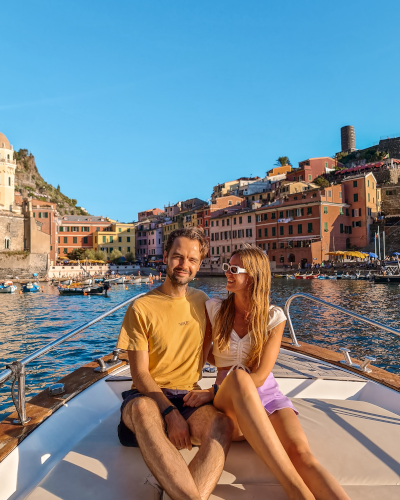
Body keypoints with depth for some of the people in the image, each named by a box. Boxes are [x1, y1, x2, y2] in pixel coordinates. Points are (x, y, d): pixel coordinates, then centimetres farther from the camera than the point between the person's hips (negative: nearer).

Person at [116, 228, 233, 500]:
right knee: (143, 409, -40)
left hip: (189, 396, 3)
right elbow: (140, 374, -7)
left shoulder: (201, 301, 8)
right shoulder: (141, 308, -5)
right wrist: (170, 413, -21)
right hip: (148, 395, -2)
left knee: (222, 424, -32)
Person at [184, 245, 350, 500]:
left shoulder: (273, 317, -2)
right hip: (229, 401, -1)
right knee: (239, 376, -38)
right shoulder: (215, 309, 0)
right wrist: (235, 372, 2)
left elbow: (260, 375, -9)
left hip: (266, 393, 1)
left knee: (301, 452, -31)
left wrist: (213, 392, -17)